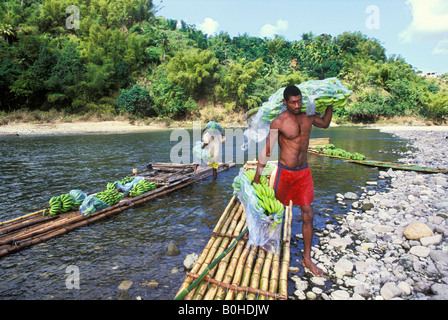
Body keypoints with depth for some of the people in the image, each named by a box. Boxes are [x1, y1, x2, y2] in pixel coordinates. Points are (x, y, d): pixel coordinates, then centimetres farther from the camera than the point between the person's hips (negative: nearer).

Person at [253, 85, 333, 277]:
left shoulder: (308, 117, 3)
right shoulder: (279, 122, -13)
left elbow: (325, 123, 26)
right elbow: (267, 150, -10)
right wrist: (257, 177, -10)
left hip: (304, 172, 5)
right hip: (285, 172, -4)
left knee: (308, 215, 5)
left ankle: (307, 259, 19)